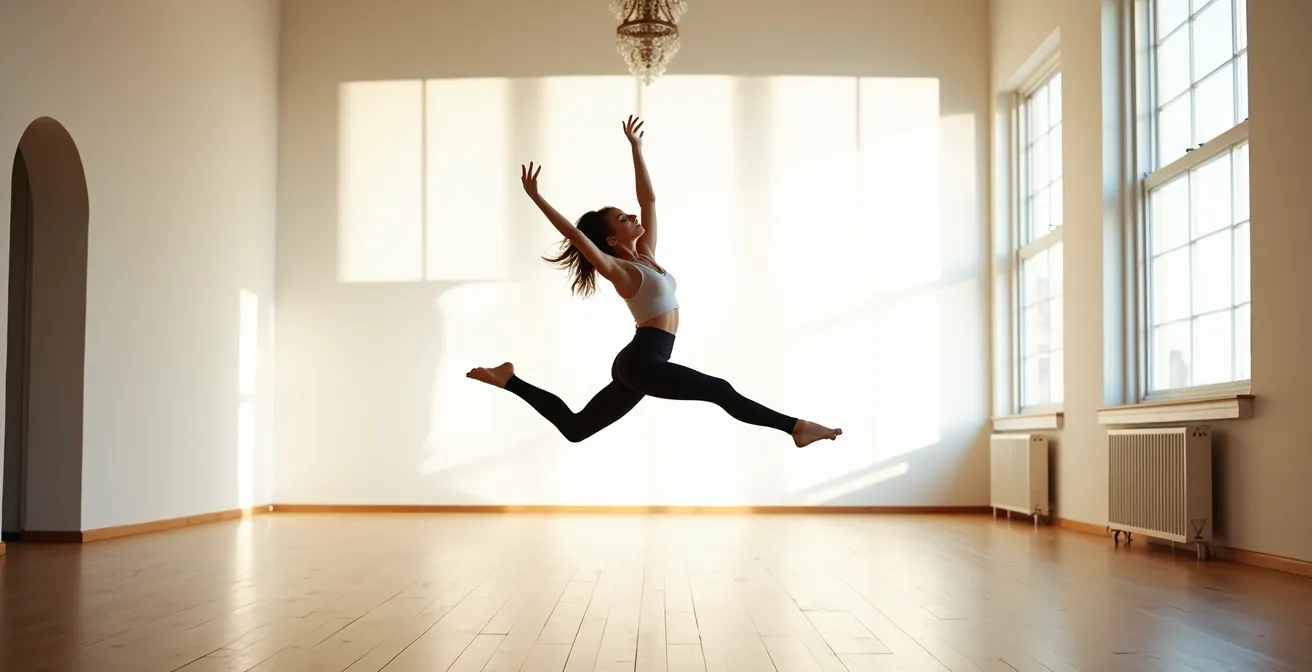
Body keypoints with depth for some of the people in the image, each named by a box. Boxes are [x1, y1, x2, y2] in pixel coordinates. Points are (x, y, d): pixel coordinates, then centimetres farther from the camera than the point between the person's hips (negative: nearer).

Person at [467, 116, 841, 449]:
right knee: (720, 391, -13)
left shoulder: (645, 255, 12)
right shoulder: (618, 270, -10)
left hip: (640, 363, 9)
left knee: (574, 428, 11)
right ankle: (795, 427, -13)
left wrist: (636, 148, 17)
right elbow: (575, 234, -20)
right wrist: (536, 198, -23)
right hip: (641, 362, -9)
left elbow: (649, 200, 15)